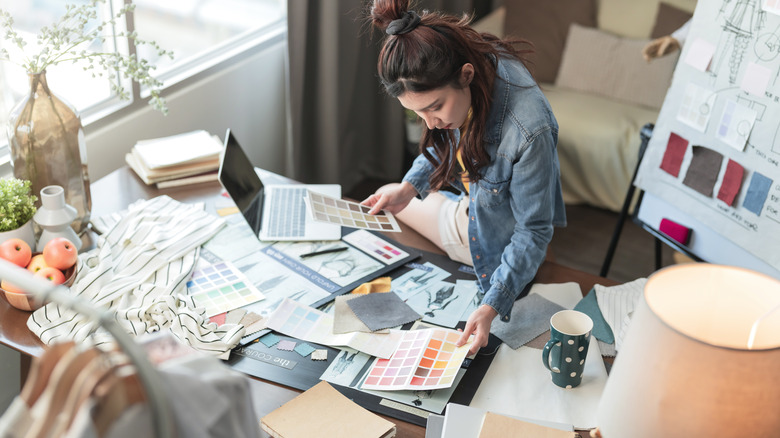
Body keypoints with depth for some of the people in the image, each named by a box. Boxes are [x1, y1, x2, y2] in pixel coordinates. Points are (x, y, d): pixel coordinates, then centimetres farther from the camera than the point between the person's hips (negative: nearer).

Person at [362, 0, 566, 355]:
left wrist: (491, 306, -34)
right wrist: (409, 186, -15)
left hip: (498, 239, -6)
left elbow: (533, 231, -30)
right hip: (470, 205, 6)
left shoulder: (529, 131, -44)